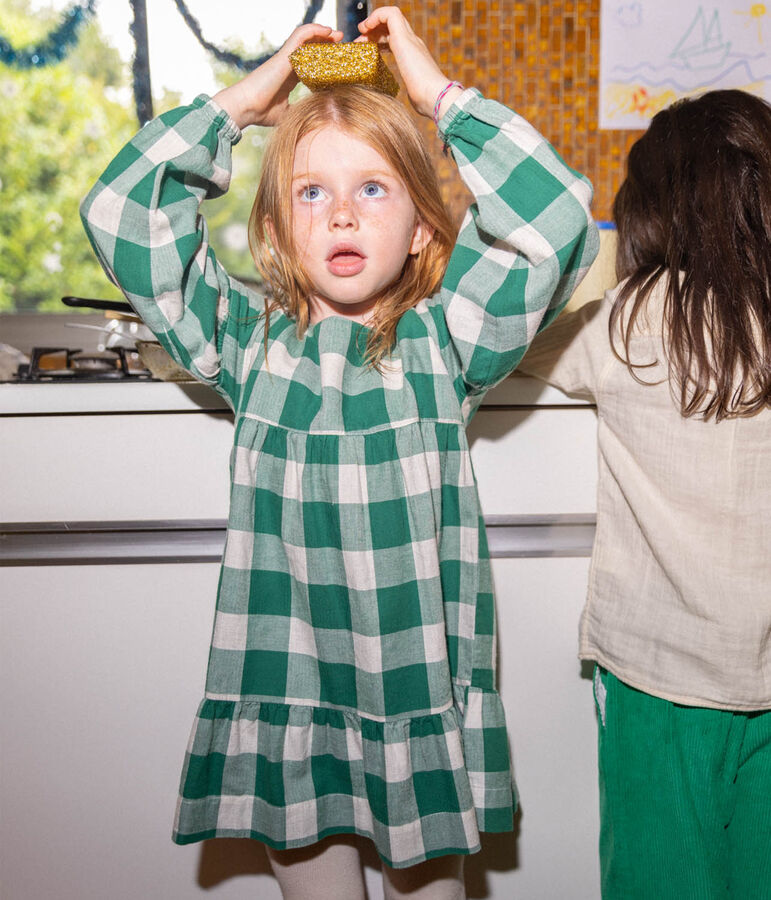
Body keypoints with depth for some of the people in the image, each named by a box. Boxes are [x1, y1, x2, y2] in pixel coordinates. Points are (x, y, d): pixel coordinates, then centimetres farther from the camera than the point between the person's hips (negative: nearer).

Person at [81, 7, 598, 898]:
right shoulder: (250, 343, -2)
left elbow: (556, 218, -16)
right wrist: (240, 103, -3)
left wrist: (440, 92, -10)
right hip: (285, 699, 1)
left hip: (423, 692, -1)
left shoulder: (446, 341, -5)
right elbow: (118, 213, -5)